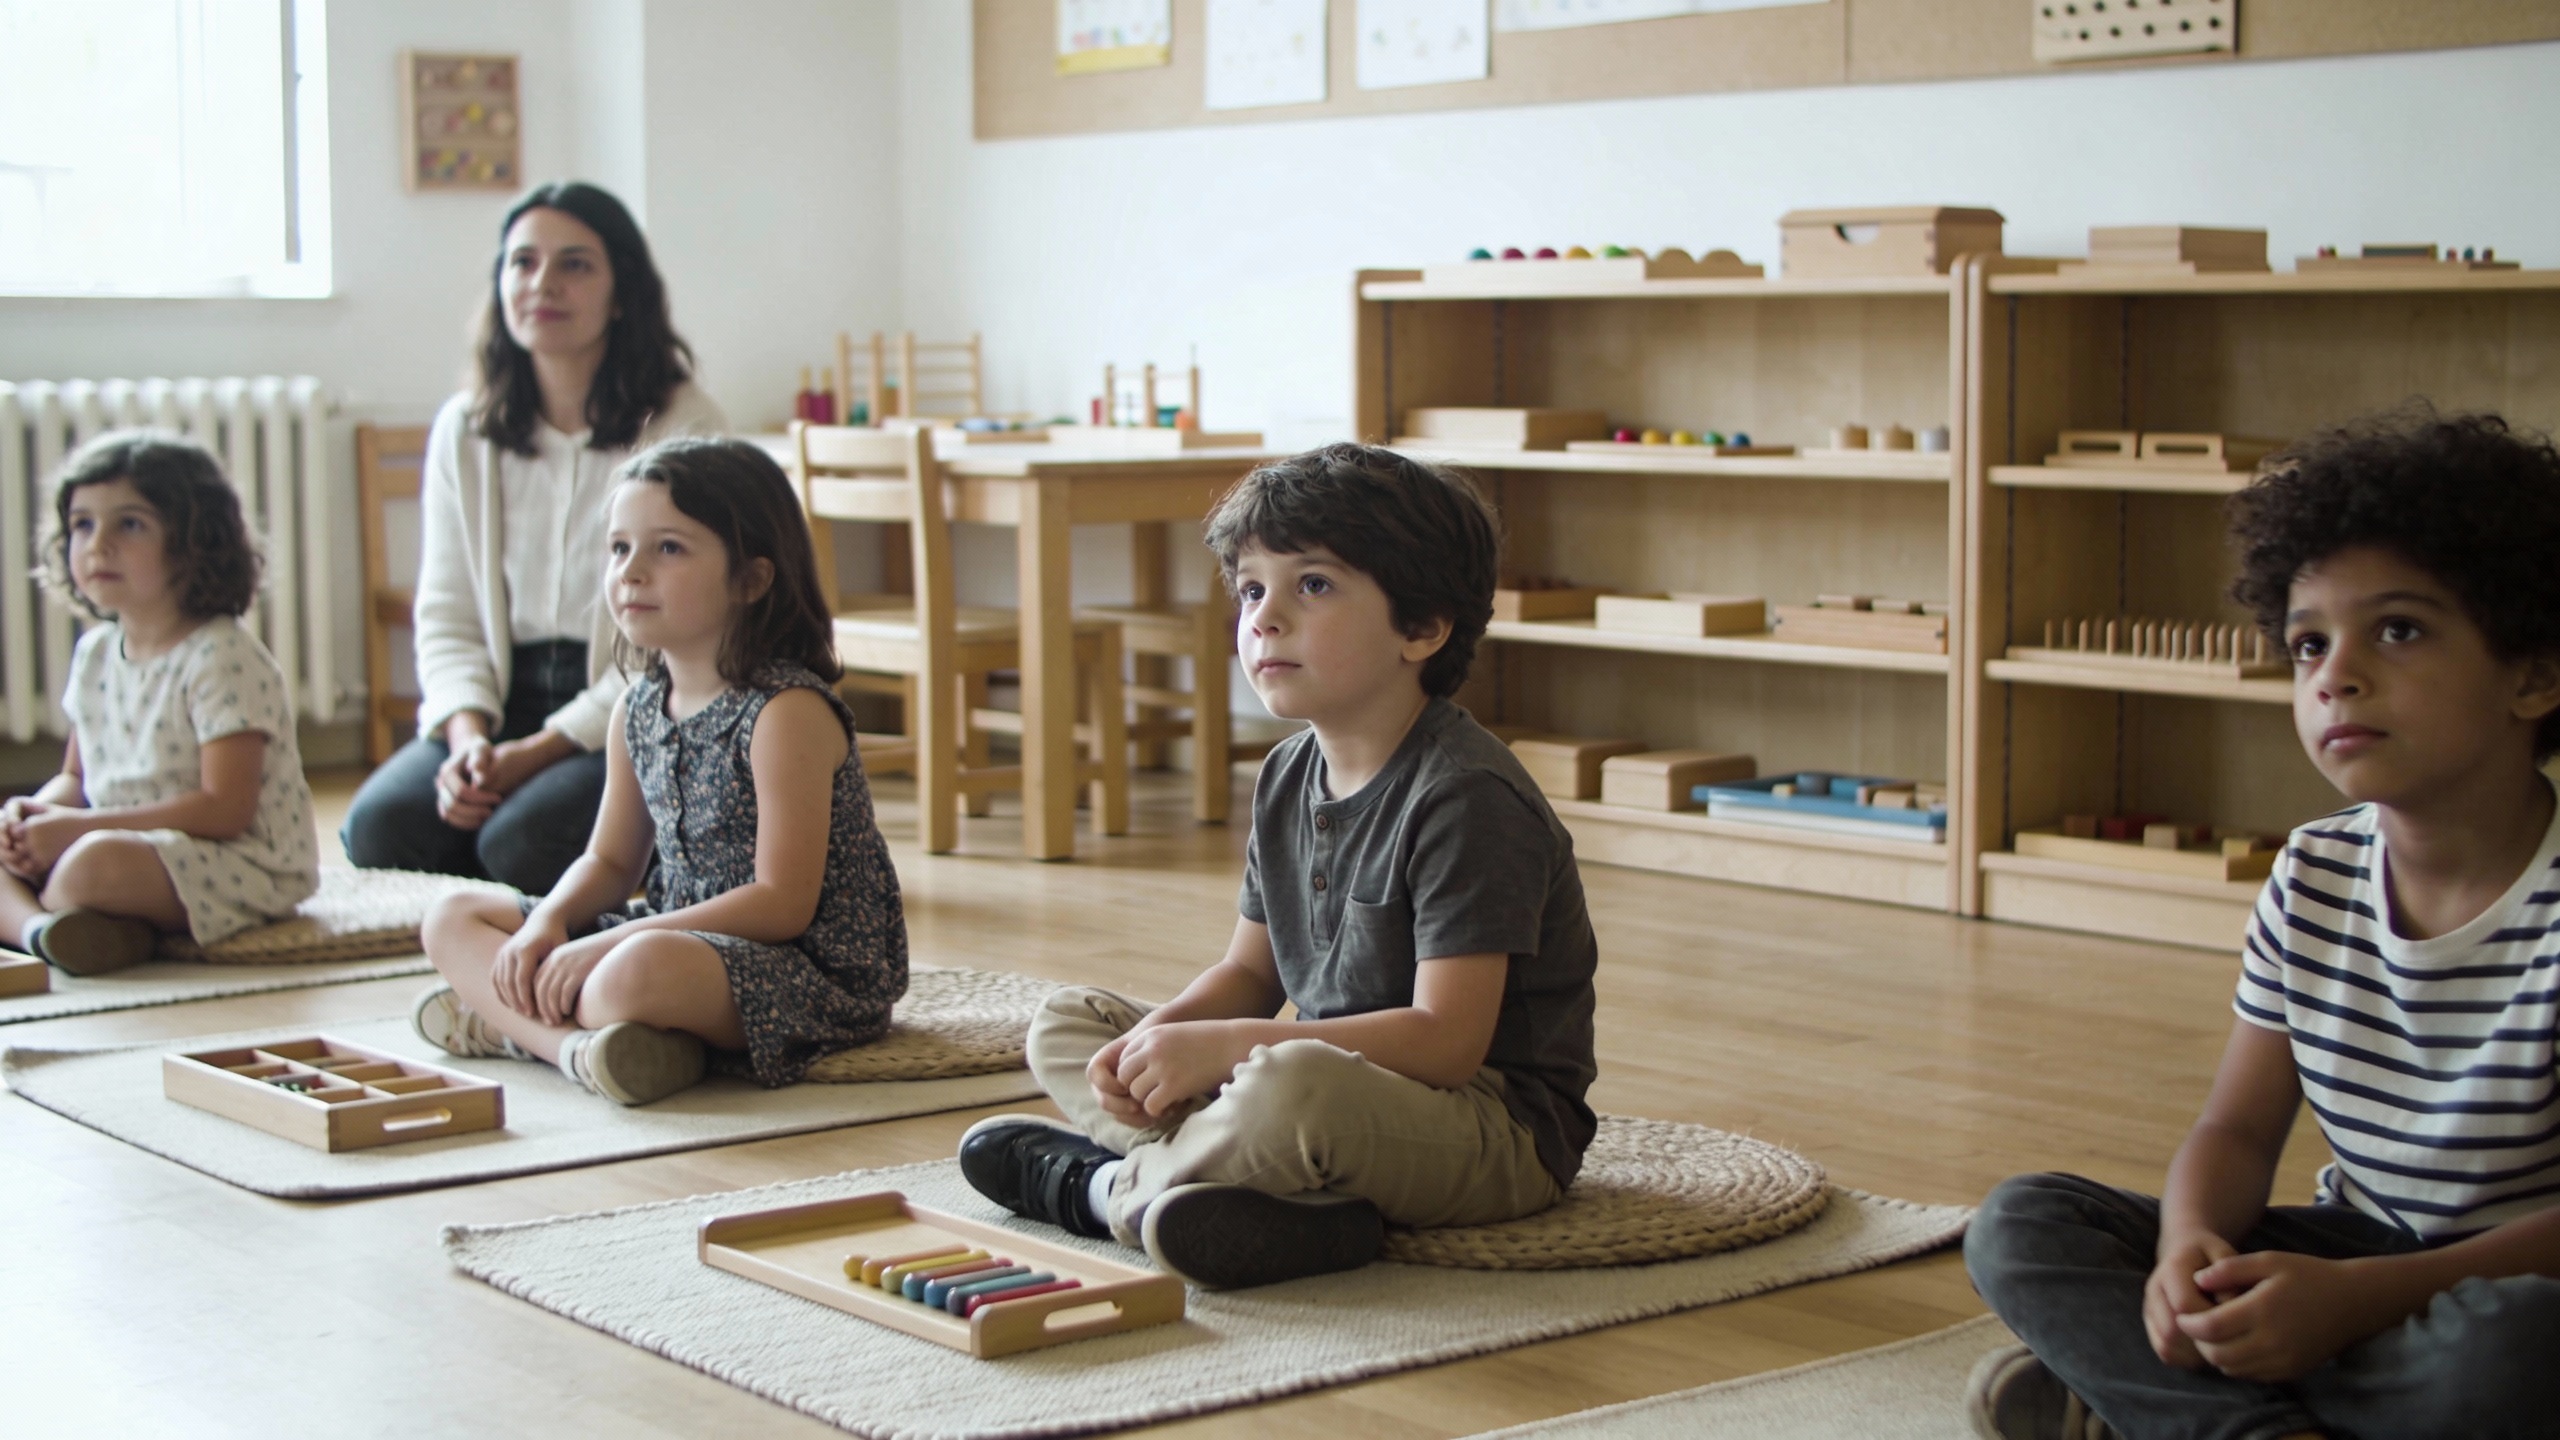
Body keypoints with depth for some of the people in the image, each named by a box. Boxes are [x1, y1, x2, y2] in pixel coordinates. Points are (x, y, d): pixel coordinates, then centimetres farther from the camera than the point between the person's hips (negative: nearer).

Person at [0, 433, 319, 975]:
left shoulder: (223, 660, -16)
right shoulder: (95, 654, 11)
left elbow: (226, 809, -21)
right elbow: (76, 779, 21)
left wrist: (82, 827, -21)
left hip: (241, 866, -9)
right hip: (129, 848, 9)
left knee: (94, 864, -36)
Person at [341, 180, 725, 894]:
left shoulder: (685, 431, -6)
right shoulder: (464, 429, 11)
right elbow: (447, 615, 10)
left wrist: (538, 752, -16)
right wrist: (468, 737, -11)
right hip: (504, 699, 4)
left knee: (523, 840, -31)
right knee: (382, 823, -24)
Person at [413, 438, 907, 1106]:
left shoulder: (787, 712, -18)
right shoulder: (638, 711, 7)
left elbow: (783, 903, -22)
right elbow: (611, 859, 17)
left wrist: (609, 943, -23)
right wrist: (547, 922, -6)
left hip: (814, 969, -9)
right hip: (676, 937, 10)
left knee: (638, 972, -41)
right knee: (453, 921, 4)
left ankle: (509, 1022, -15)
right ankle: (576, 1043, -17)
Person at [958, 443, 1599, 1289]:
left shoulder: (1468, 798, -19)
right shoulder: (1288, 781, 9)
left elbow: (1446, 1040, -25)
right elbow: (1250, 973, 15)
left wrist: (1221, 1046, -25)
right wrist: (1157, 1039, -9)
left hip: (1502, 1133, -9)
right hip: (1341, 1088, 9)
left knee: (1290, 1087, -40)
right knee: (1065, 1026, 6)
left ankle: (1109, 1183, -9)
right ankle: (1303, 1204, -17)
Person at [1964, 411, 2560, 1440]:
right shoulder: (2313, 880, 2)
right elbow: (2238, 1130, 3)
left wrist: (2352, 1297, -32)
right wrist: (2192, 1242, -21)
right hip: (2349, 1262, 6)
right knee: (2019, 1228, -8)